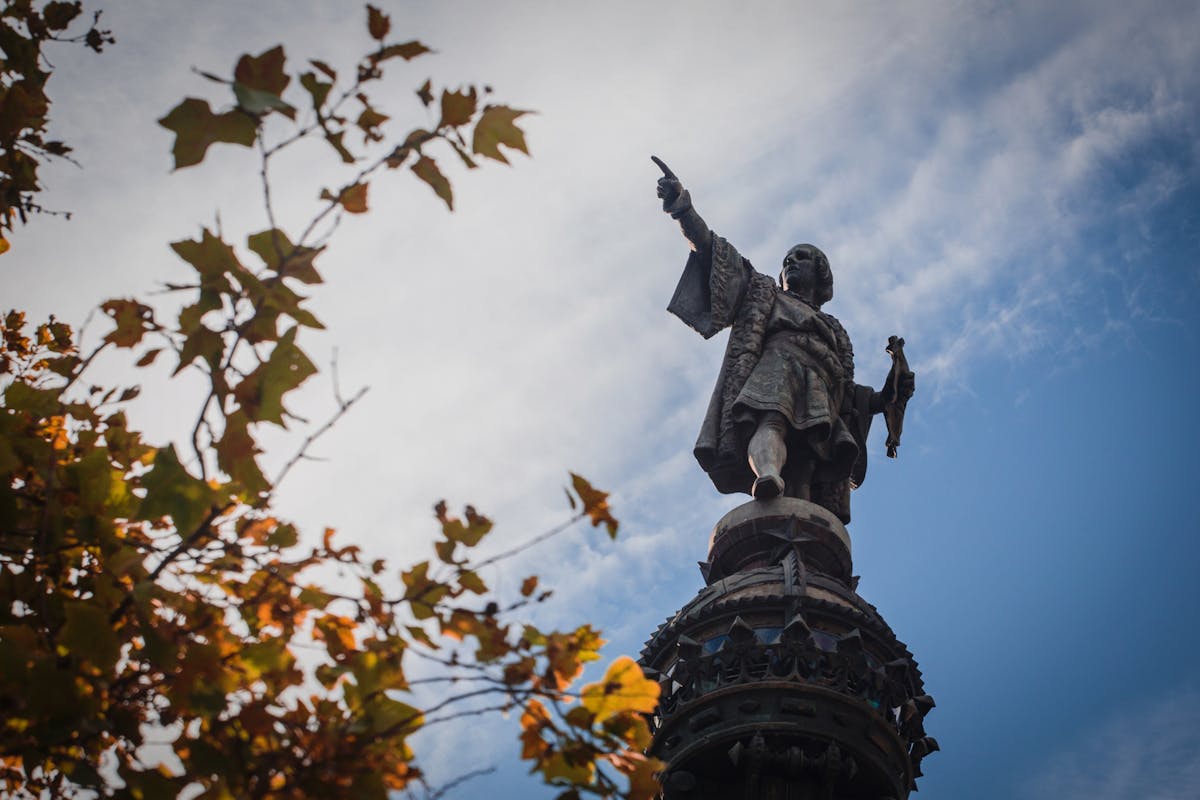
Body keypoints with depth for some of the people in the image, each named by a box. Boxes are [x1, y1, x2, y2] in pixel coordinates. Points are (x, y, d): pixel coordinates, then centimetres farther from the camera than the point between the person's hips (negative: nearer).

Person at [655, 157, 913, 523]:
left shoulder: (834, 331, 41)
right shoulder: (764, 293, 36)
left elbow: (848, 395, 31)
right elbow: (712, 251, 24)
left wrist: (884, 398, 13)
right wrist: (683, 209, 12)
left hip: (818, 404, 2)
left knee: (800, 490, -23)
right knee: (772, 419, -39)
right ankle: (767, 475, -69)